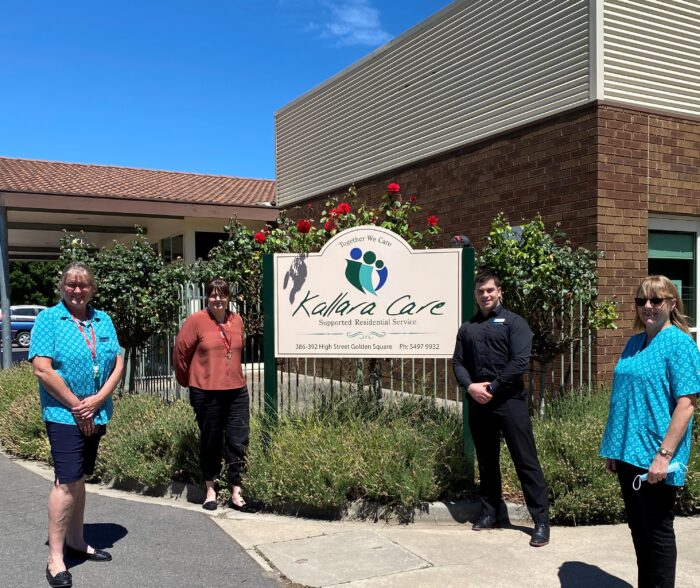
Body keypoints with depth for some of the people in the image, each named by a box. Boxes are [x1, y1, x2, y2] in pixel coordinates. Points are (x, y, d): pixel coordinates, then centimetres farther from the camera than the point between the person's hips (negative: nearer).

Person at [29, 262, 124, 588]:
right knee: (67, 481, -7)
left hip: (96, 414, 5)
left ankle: (75, 541, 28)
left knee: (79, 479, 15)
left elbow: (118, 364, 4)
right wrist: (76, 406, -13)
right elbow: (42, 369, -14)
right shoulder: (48, 318, -6)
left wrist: (96, 400, -9)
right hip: (63, 414, -5)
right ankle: (55, 557, 3)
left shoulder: (103, 320, 7)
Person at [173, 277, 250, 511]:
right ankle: (210, 490, 25)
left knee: (238, 441, 3)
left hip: (236, 391, 4)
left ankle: (236, 492, 14)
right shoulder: (196, 320, -6)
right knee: (210, 441, 9)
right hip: (206, 393, -3)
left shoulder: (237, 320, 7)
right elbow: (180, 351, -1)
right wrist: (189, 380, 9)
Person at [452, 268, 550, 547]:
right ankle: (489, 513, 26)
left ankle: (541, 521, 3)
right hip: (478, 403, 5)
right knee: (486, 461, 14)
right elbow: (457, 362, 11)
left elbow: (520, 362, -11)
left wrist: (492, 389, -13)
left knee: (526, 461, -3)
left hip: (509, 401, -5)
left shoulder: (513, 322, 0)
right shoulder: (467, 327, 15)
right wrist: (470, 386, -8)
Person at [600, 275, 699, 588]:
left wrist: (664, 455, -21)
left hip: (654, 457, -7)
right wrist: (613, 447, 15)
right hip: (628, 453, 7)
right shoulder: (634, 342, 10)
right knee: (637, 527, 17)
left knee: (657, 530, 6)